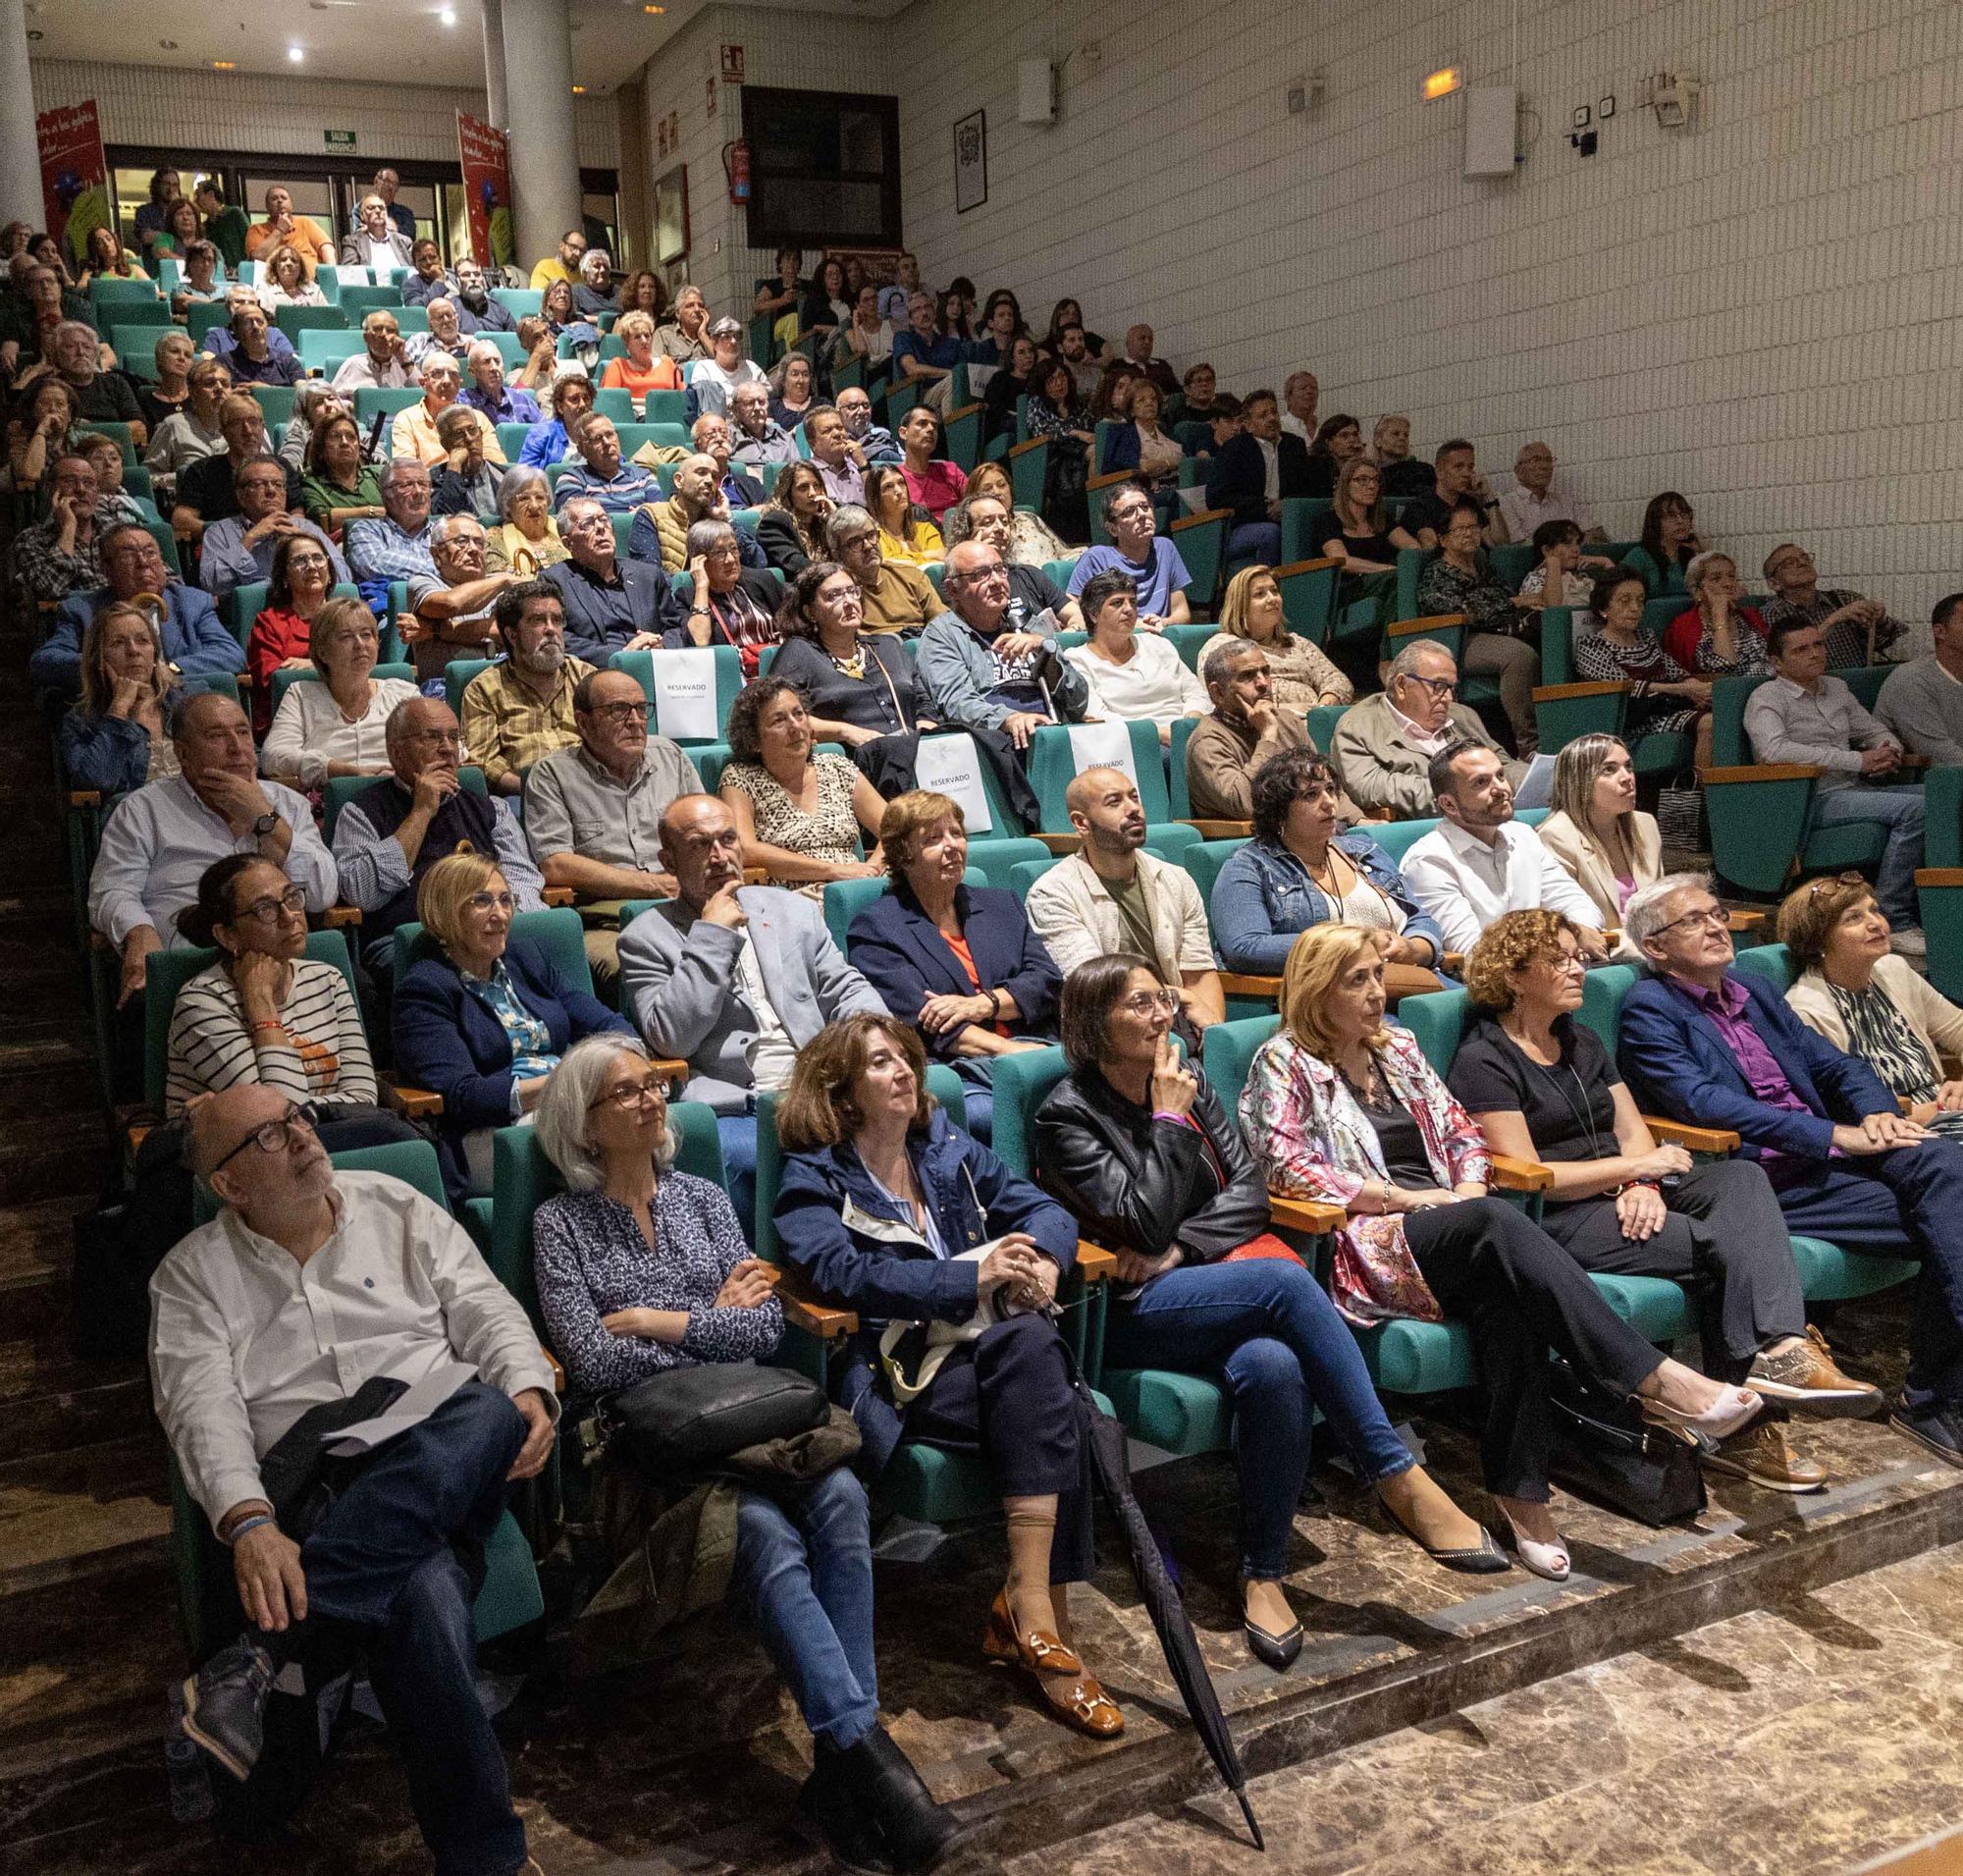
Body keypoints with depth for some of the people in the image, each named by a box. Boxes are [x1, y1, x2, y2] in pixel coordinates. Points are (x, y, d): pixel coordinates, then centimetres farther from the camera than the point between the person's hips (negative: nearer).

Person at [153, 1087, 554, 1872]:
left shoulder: (395, 1207, 17)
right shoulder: (193, 1275, 12)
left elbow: (485, 1310, 11)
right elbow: (203, 1409, -3)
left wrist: (529, 1392, -11)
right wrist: (249, 1524, -23)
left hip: (452, 1462, 3)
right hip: (316, 1498, -2)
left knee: (489, 1410, -36)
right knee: (422, 1590, -37)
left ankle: (260, 1654, -37)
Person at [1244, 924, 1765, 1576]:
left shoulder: (1398, 1047, 23)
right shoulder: (1283, 1062, 4)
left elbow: (1463, 1135, 21)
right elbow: (1288, 1167, -9)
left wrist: (1468, 1190, -2)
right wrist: (1405, 1197, -12)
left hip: (1447, 1230, 5)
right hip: (1367, 1246, -5)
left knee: (1503, 1293, -32)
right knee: (1498, 1224, -34)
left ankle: (1520, 1490, -34)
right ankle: (1658, 1383, -38)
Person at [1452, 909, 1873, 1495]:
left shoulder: (1581, 1041, 21)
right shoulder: (1484, 1061, -6)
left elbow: (1634, 1131, 13)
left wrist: (1643, 1187, -10)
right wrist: (1636, 1166, -10)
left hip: (1622, 1196, 8)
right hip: (1553, 1220, -8)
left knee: (1741, 1178, -18)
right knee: (1719, 1247, -24)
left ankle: (1779, 1348, -34)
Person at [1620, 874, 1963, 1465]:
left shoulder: (1755, 990, 23)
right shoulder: (1649, 1011, -3)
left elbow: (1833, 1063, 18)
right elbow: (1705, 1104, -16)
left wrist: (1877, 1112, -6)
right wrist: (1835, 1135, -19)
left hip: (1835, 1148, 7)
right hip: (1765, 1182, -7)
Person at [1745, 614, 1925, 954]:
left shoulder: (1836, 688, 22)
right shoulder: (1767, 698, -3)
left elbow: (1876, 732, 28)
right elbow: (1774, 750, -22)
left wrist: (1888, 753, 0)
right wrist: (1859, 761, -20)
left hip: (1856, 789, 8)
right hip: (1816, 799, -8)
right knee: (1914, 808, -28)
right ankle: (1893, 922, -23)